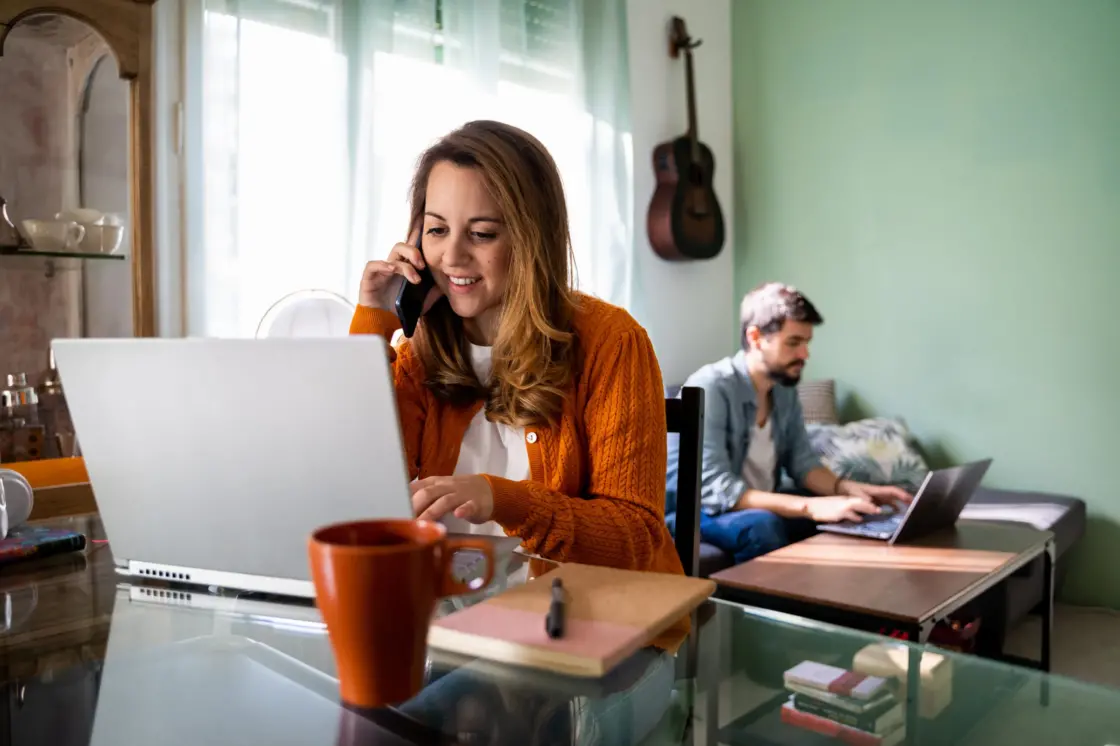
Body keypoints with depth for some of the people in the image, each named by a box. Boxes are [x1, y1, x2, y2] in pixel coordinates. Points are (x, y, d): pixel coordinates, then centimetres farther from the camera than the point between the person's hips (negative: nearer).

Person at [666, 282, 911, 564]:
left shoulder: (785, 390, 0)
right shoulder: (710, 387, -24)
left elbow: (803, 464, 5)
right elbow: (715, 489, -32)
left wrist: (851, 488, -15)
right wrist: (811, 506, -37)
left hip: (760, 505, 7)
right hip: (698, 513, -7)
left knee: (853, 515, -6)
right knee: (762, 525, -36)